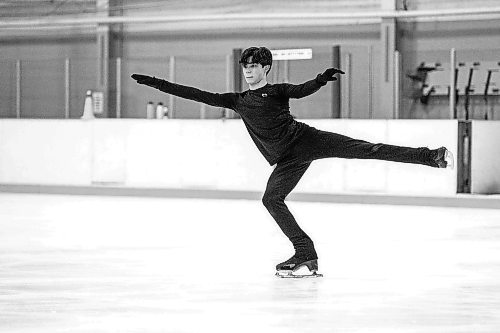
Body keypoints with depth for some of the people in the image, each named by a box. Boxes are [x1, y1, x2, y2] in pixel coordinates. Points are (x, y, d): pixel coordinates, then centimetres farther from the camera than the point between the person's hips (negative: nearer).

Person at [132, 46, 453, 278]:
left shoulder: (278, 91, 6)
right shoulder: (238, 101, 17)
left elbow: (303, 90, -14)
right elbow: (200, 95, 16)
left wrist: (323, 79, -37)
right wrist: (157, 83, 12)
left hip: (306, 139, -4)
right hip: (288, 161, 5)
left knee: (365, 149, -16)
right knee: (271, 199, -15)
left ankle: (432, 156, -18)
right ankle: (306, 253, -12)